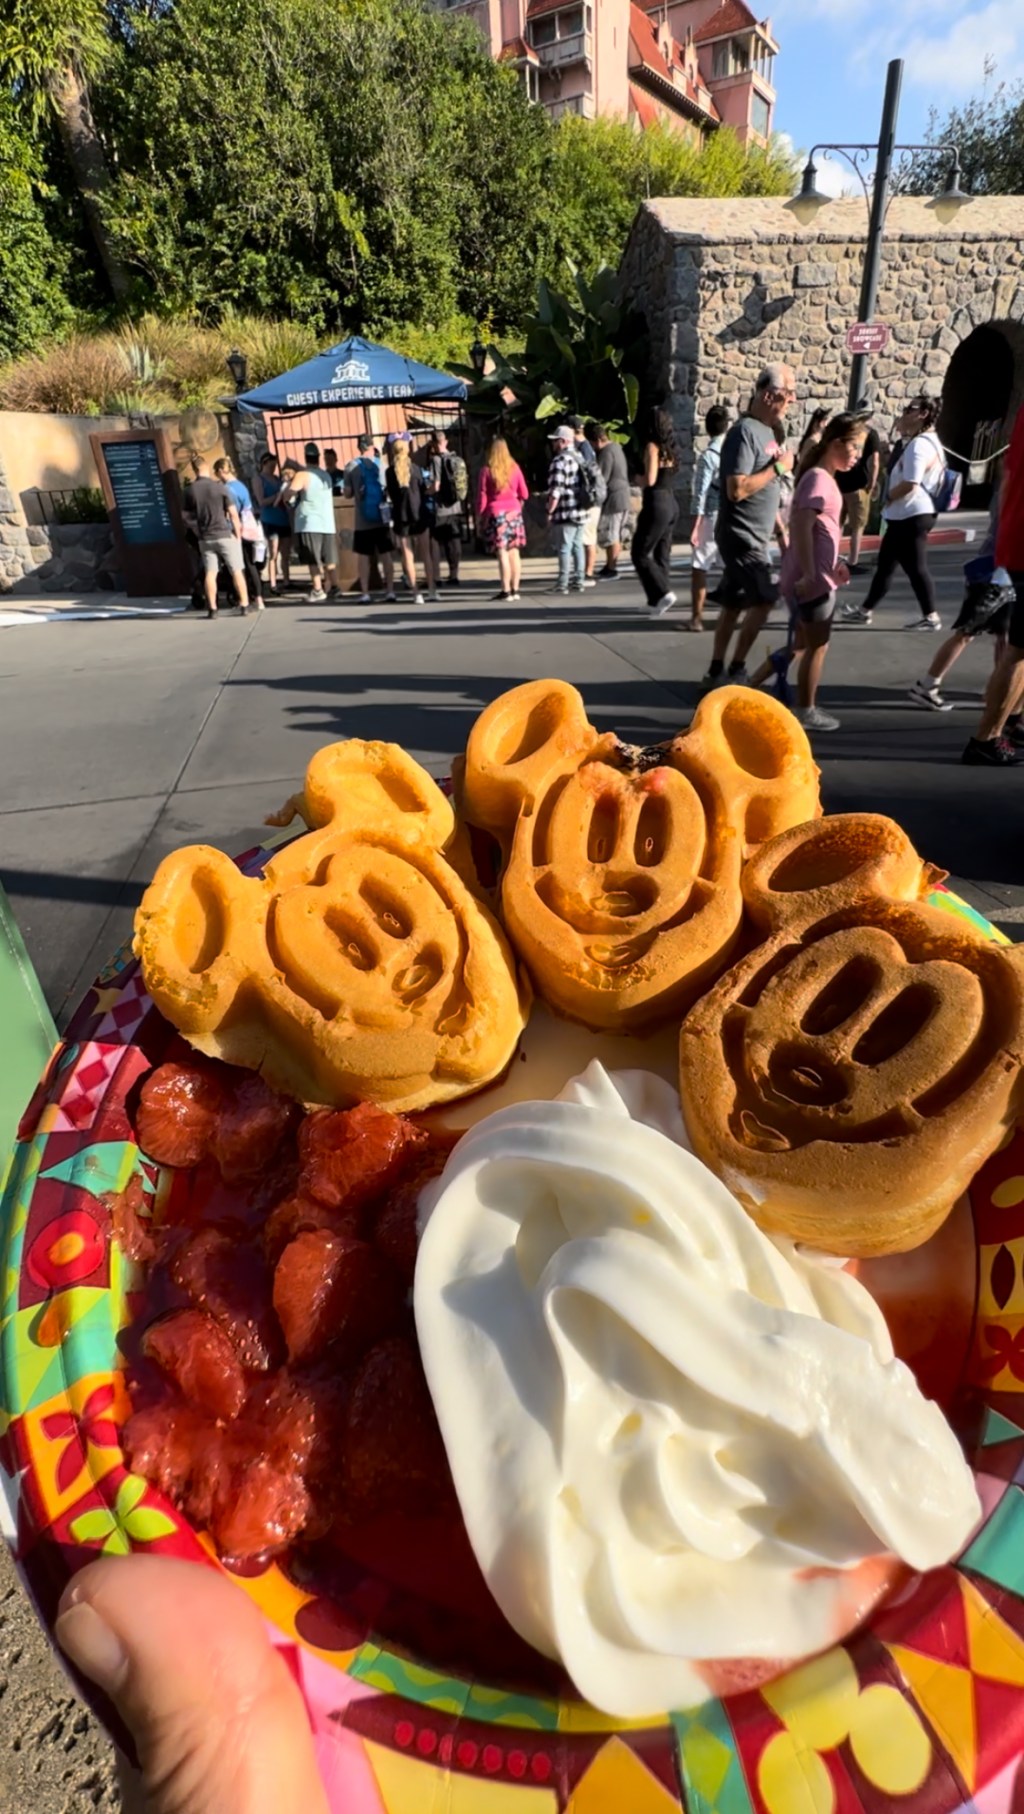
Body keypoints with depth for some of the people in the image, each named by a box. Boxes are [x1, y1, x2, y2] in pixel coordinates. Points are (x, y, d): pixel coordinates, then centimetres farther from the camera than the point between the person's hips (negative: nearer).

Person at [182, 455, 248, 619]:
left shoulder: (190, 491, 1)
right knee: (237, 570, 5)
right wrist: (238, 533, 2)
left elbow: (187, 515, 8)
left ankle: (212, 608, 1)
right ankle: (245, 604, 5)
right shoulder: (219, 487, -8)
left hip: (205, 537, 3)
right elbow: (233, 513, -8)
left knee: (210, 573, 5)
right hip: (224, 534, -3)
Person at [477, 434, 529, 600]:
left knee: (502, 553, -6)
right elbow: (524, 493, 9)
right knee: (514, 552, 7)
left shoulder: (487, 470, -5)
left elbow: (482, 496, -4)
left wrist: (479, 517, 3)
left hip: (496, 513, -4)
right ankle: (515, 589, 10)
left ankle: (506, 591, -7)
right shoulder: (514, 467, 5)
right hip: (514, 512, 4)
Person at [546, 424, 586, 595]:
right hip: (580, 511, 9)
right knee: (577, 546, 12)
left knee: (564, 549, -5)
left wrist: (550, 511, -11)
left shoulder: (560, 460, -13)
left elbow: (556, 490, -19)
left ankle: (563, 584, -3)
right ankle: (578, 581, 16)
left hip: (565, 513, -8)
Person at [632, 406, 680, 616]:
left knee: (640, 553, -2)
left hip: (657, 504, -8)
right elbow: (668, 476, 16)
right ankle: (658, 599, 14)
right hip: (671, 504, 8)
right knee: (662, 554, 11)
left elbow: (650, 480, -17)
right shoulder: (669, 448, 13)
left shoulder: (653, 446, -10)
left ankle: (663, 593, -13)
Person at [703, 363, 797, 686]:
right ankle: (735, 670, 2)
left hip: (755, 536, 9)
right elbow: (737, 489, -25)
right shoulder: (745, 432, -15)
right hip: (741, 535, -9)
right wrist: (778, 468, -15)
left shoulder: (768, 430, 14)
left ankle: (716, 671, 16)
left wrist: (780, 530, 19)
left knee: (734, 603, 10)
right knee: (764, 599, -8)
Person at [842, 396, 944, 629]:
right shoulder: (925, 442, 18)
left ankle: (930, 617, 1)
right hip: (904, 516, 11)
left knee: (915, 567, -6)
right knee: (885, 564, 15)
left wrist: (888, 496, -6)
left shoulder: (919, 444, -17)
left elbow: (909, 484, -25)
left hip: (912, 516, -11)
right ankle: (865, 610, 23)